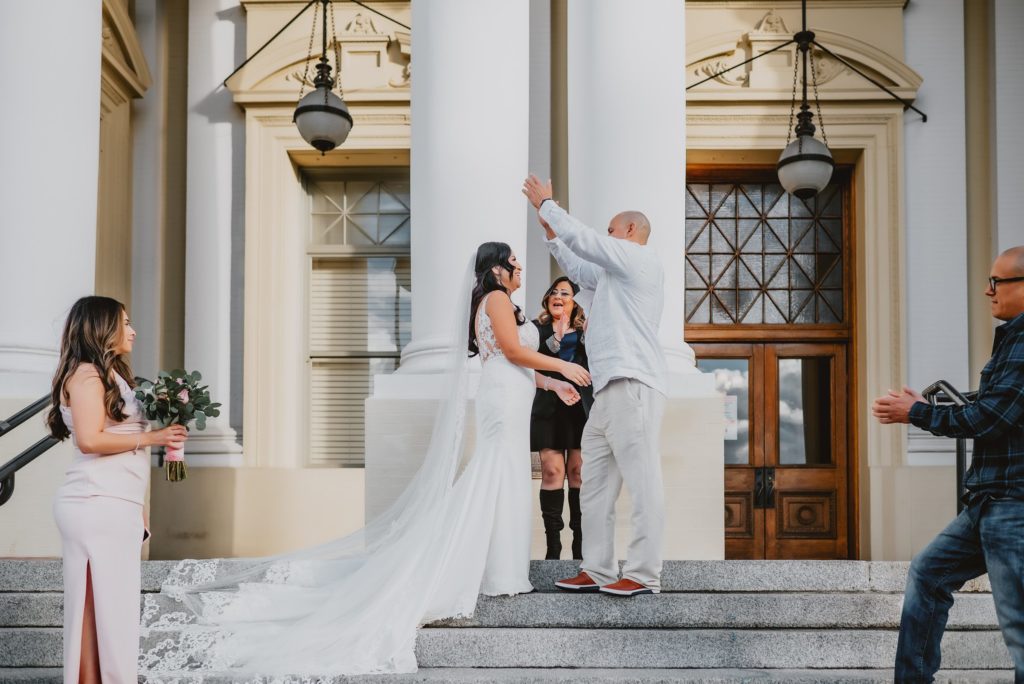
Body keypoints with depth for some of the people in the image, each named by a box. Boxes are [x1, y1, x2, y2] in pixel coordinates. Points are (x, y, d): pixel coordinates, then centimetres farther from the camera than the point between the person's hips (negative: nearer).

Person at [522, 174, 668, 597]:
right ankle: (598, 570, 10)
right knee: (595, 484, 8)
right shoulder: (616, 272, 29)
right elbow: (580, 271, 40)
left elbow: (581, 238, -4)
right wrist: (550, 232, 33)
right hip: (611, 389, 10)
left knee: (642, 480, -10)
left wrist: (546, 203, 10)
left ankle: (644, 575, -10)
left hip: (632, 385, -10)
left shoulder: (638, 257, 1)